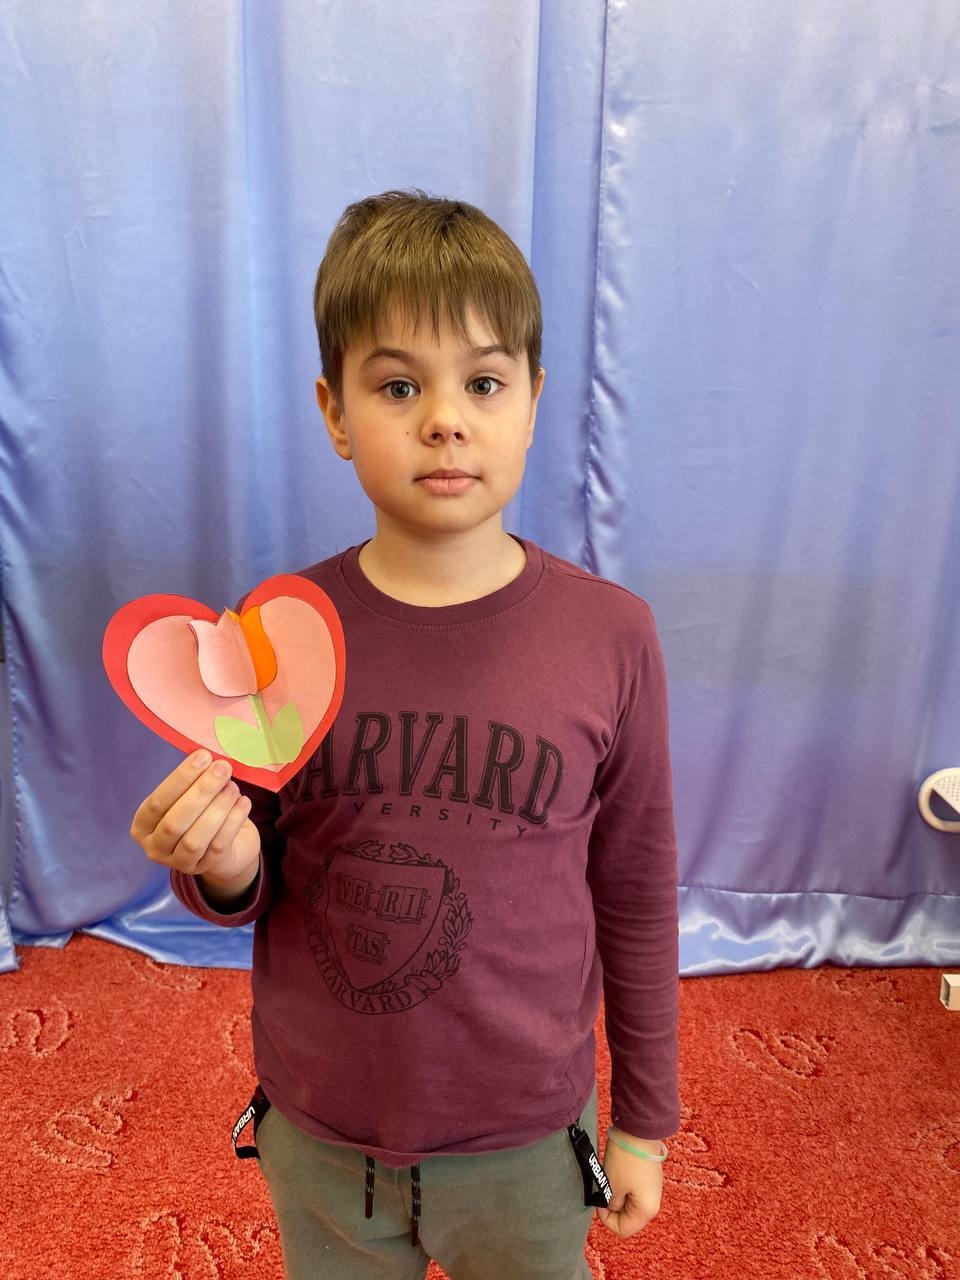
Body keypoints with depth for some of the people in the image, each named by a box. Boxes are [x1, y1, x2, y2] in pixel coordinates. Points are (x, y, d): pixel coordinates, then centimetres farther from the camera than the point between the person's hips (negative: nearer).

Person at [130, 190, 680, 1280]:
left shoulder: (610, 636, -16)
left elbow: (636, 893, -6)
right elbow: (245, 891, -2)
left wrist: (644, 1117, 4)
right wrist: (222, 869, -25)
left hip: (524, 1146, 0)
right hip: (317, 1136, 1)